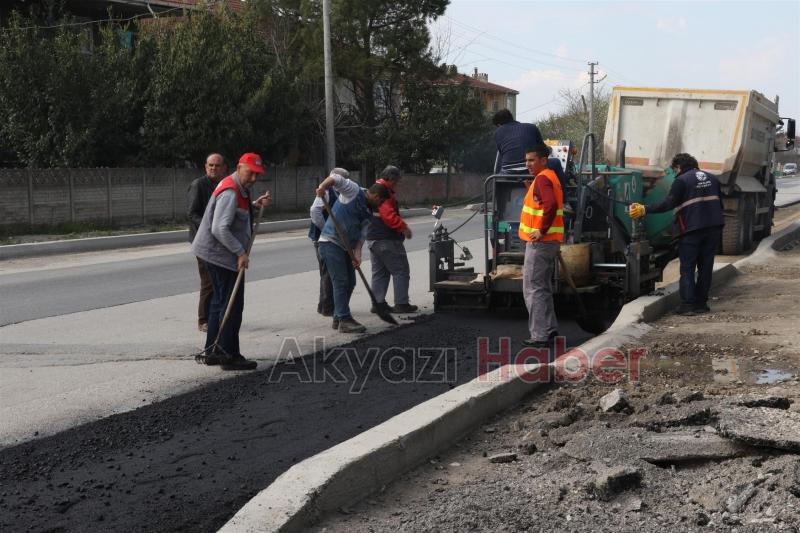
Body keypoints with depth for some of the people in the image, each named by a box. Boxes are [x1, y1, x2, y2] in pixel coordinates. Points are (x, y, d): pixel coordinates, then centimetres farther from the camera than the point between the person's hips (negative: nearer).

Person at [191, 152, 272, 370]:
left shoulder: (239, 190, 12)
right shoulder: (230, 192, -21)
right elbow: (220, 229, -28)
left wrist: (256, 205, 12)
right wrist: (240, 252, -24)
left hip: (216, 254, 11)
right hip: (222, 256, -11)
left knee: (220, 302, 18)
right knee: (232, 306, -6)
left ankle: (213, 352, 26)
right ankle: (230, 356, -1)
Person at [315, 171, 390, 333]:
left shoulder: (368, 213, 15)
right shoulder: (354, 191, -6)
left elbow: (360, 234, 6)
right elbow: (336, 178, -17)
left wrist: (357, 253, -10)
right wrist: (322, 187, -34)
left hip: (344, 246, 9)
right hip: (330, 242, -9)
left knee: (350, 282, 13)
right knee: (341, 281, -11)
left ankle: (338, 318, 24)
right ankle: (344, 320, -9)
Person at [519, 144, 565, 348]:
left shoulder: (542, 179, -16)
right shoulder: (550, 177, 16)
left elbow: (550, 205, -31)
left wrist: (542, 231, -25)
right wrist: (532, 189, 19)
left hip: (539, 242, -10)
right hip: (549, 242, 11)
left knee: (533, 289, -7)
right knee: (543, 287, 19)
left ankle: (540, 336, -6)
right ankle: (549, 328, 26)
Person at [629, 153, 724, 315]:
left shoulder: (682, 180, -6)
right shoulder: (712, 179, 17)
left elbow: (668, 203, -16)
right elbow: (719, 203, 21)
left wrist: (645, 210, -15)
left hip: (691, 229, -6)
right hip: (713, 228, 6)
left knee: (687, 268, -2)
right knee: (706, 266, 11)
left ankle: (688, 304, -8)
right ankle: (701, 303, 13)